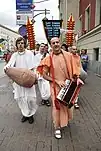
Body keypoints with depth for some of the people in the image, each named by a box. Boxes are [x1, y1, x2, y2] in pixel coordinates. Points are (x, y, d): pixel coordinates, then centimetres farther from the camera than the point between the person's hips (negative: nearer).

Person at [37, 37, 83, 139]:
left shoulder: (68, 55, -2)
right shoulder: (48, 58, -8)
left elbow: (73, 68, 7)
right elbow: (44, 75, -5)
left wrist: (77, 78, -9)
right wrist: (57, 81, -15)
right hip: (55, 86, -2)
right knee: (57, 106, 5)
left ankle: (66, 119, 48)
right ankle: (57, 128, 23)